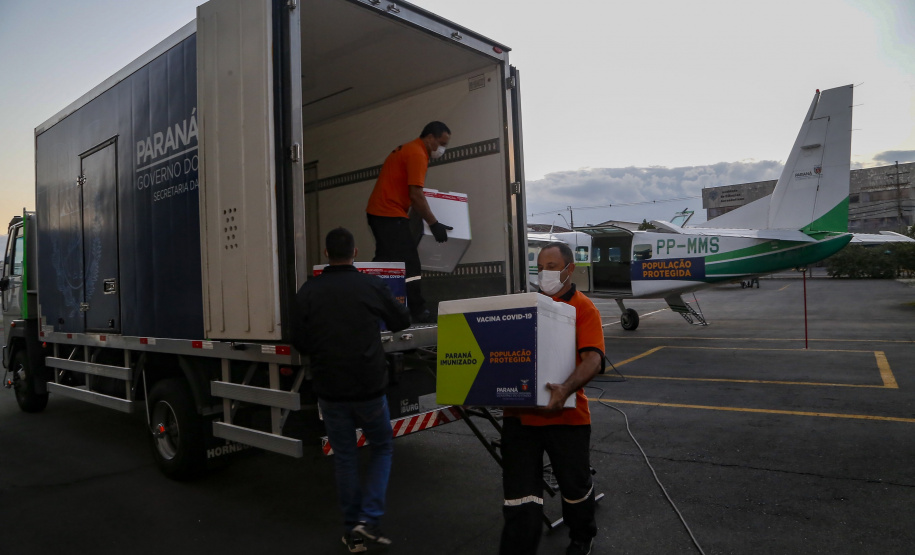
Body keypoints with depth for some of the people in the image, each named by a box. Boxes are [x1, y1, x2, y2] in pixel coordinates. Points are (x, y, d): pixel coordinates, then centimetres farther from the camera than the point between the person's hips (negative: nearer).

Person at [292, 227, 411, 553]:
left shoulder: (309, 291, -5)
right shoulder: (372, 285, -7)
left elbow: (299, 341, -2)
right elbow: (402, 321, 7)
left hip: (330, 390, 2)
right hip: (369, 387, -1)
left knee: (344, 457, 15)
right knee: (382, 449, 18)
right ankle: (368, 518, 7)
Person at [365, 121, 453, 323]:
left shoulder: (407, 150, 19)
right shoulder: (417, 154, -12)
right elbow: (415, 195, -19)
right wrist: (434, 224, -14)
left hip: (377, 212, 11)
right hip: (391, 215, -11)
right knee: (409, 267, -8)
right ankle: (418, 313, -4)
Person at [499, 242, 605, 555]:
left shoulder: (584, 308, -4)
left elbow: (593, 359, -17)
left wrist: (566, 389, -34)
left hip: (565, 415, -2)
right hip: (519, 414, 3)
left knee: (575, 485, 18)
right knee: (519, 496, 6)